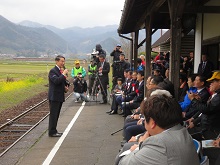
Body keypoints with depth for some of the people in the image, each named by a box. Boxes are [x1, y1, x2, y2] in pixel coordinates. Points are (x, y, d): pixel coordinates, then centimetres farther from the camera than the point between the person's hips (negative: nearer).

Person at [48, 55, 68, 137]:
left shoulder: (61, 71, 15)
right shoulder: (52, 71, -12)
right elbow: (56, 81, -27)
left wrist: (65, 87, 7)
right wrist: (64, 74, -22)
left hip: (60, 96, 9)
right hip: (54, 97, -9)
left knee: (56, 115, 14)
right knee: (53, 114, -4)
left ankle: (54, 131, 22)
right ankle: (52, 132, 2)